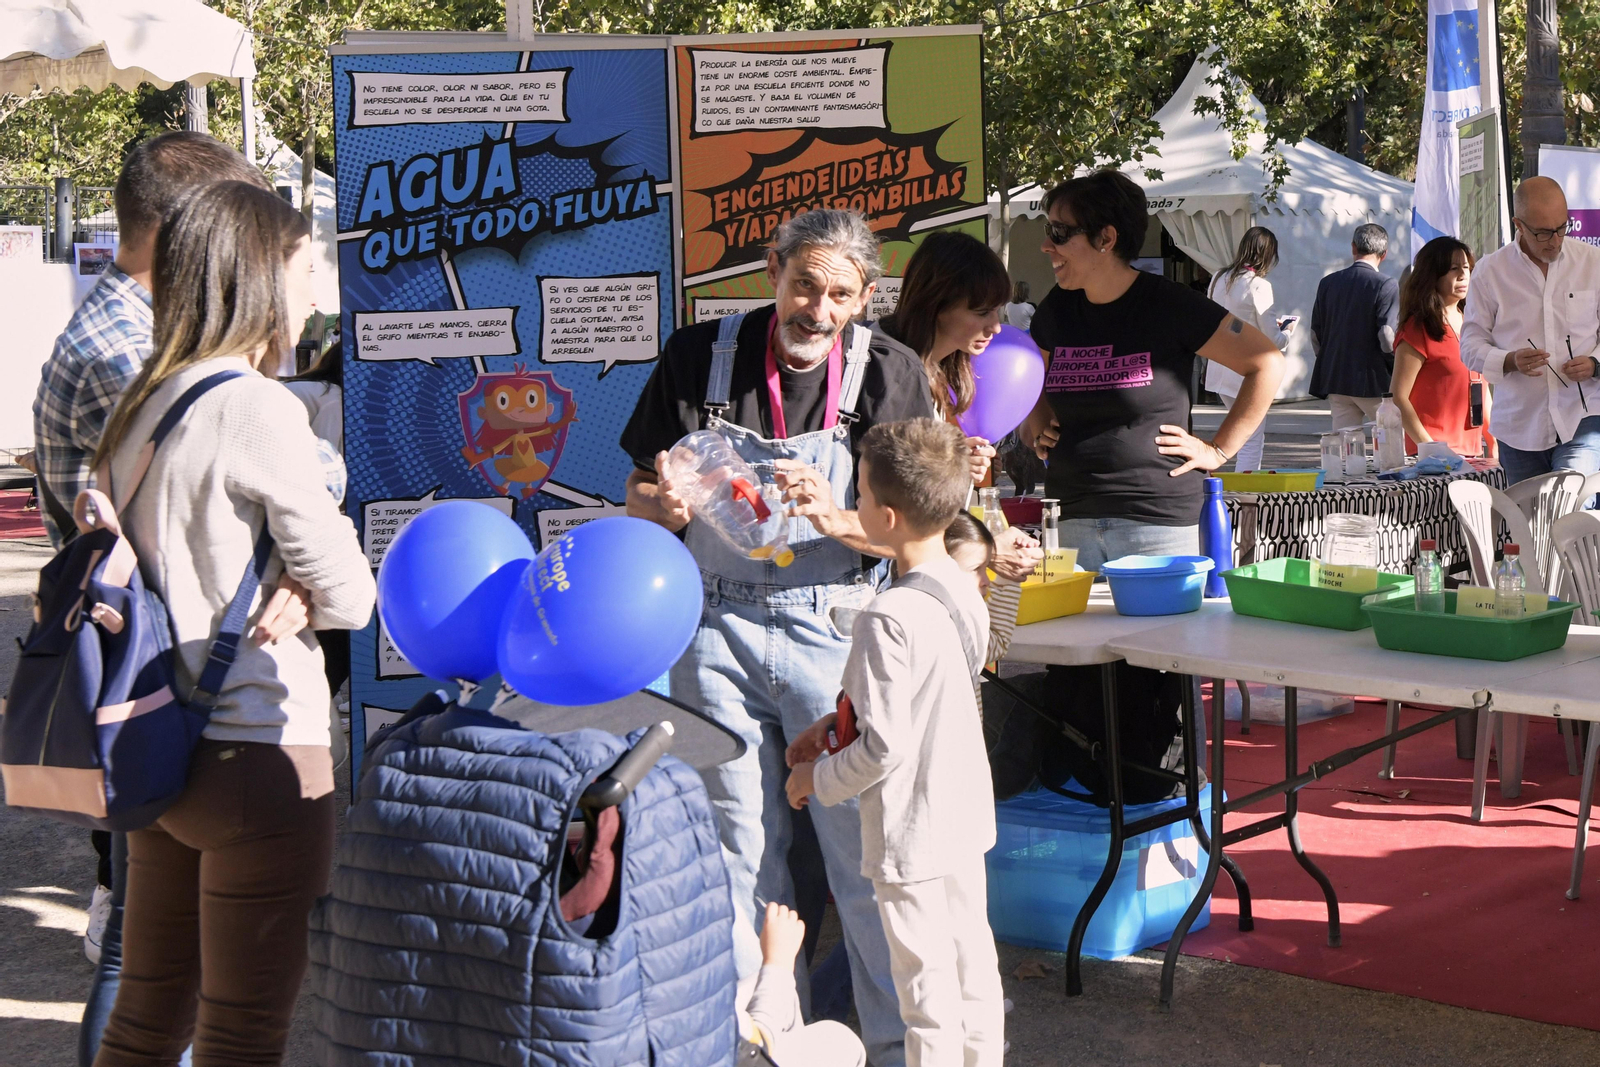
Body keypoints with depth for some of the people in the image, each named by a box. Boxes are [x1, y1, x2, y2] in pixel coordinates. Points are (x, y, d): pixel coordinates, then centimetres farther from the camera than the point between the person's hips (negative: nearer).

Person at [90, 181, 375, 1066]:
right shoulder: (258, 406, -15)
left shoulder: (137, 407, 9)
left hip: (159, 751, 8)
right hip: (259, 754, -8)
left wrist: (261, 592, 6)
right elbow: (347, 596, -12)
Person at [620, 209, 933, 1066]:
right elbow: (641, 498, 7)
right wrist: (664, 503, -17)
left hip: (833, 627, -2)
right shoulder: (699, 356, 0)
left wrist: (838, 519, -25)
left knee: (864, 848, -2)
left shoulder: (890, 374, -5)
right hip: (717, 630, 2)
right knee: (740, 849, 9)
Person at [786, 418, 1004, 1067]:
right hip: (967, 814, 9)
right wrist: (835, 726, 12)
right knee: (973, 963, 20)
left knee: (927, 989, 3)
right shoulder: (964, 589, 0)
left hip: (910, 834, -8)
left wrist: (818, 779, -8)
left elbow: (886, 746, -24)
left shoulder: (888, 618, -25)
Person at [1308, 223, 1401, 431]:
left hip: (1334, 381, 5)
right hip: (1373, 382, -5)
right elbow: (1387, 338, -16)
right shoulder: (1386, 286, -10)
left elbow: (1316, 335, 10)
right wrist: (1398, 373, -1)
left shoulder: (1328, 283, 6)